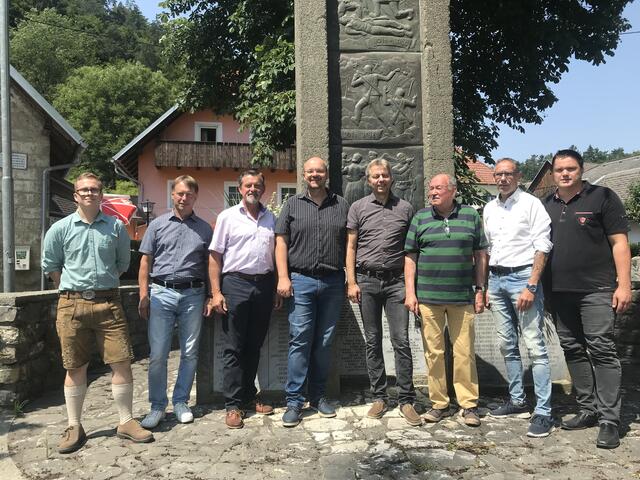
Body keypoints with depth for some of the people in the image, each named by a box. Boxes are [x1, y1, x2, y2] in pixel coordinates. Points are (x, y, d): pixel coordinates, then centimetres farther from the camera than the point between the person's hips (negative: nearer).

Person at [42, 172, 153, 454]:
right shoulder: (61, 228, 2)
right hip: (72, 305, -1)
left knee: (122, 363, 0)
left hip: (108, 303, 1)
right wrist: (73, 289, 11)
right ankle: (74, 427, 20)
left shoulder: (115, 227, 5)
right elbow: (50, 266, 10)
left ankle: (126, 422, 13)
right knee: (75, 369, 7)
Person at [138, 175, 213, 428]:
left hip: (193, 295, 1)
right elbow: (145, 262, 7)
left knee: (189, 353, 7)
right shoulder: (158, 224, 8)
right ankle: (157, 405, 12)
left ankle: (181, 402, 21)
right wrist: (144, 296, -2)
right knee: (157, 354, -1)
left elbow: (210, 265, 11)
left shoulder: (205, 229, 10)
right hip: (162, 293, -1)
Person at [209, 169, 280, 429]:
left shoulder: (271, 218, 12)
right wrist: (216, 292, -9)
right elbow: (215, 257, -1)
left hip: (264, 284, 4)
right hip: (236, 283, -3)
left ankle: (249, 396, 26)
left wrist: (279, 287, 8)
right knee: (233, 348, 1)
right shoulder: (228, 217, 2)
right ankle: (233, 404, 8)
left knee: (254, 346, 13)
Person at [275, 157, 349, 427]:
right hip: (301, 281, -1)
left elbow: (349, 243, 11)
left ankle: (318, 396, 20)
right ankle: (294, 401, 3)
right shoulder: (292, 205, 9)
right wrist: (283, 277, -6)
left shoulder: (341, 206, 12)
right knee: (300, 341, -3)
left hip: (333, 283, 2)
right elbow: (281, 243, 5)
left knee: (324, 343, 8)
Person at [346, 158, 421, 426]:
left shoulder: (405, 209, 7)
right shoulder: (358, 208, 7)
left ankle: (406, 400, 7)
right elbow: (350, 247, 6)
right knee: (372, 342, 7)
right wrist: (351, 282, -2)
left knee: (401, 341, -3)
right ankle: (379, 397, 18)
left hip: (396, 281, 0)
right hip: (367, 281, 1)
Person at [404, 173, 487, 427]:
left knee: (464, 352, 3)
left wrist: (480, 289, 4)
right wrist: (410, 292, -1)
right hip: (428, 297, 1)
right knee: (433, 352, 5)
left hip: (462, 296, 0)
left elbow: (480, 254, 9)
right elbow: (410, 256, 6)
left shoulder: (471, 216, 6)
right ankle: (439, 403, 18)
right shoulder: (421, 217, 6)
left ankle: (469, 404, 15)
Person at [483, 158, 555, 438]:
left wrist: (531, 287, -16)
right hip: (496, 279, 6)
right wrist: (483, 286, 13)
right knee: (507, 345, 11)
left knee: (535, 346, -7)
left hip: (522, 276, -6)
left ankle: (543, 412, -4)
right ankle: (517, 401, 22)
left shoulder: (531, 204, -3)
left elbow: (542, 247, -8)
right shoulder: (489, 209, 14)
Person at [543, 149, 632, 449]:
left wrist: (624, 284, -12)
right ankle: (588, 410, 21)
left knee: (602, 350, -6)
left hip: (596, 290, -5)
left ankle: (609, 420, -1)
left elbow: (619, 242, -4)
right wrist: (541, 288, 12)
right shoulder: (547, 205, 14)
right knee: (573, 350, 10)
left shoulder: (602, 197, 0)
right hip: (559, 292, 6)